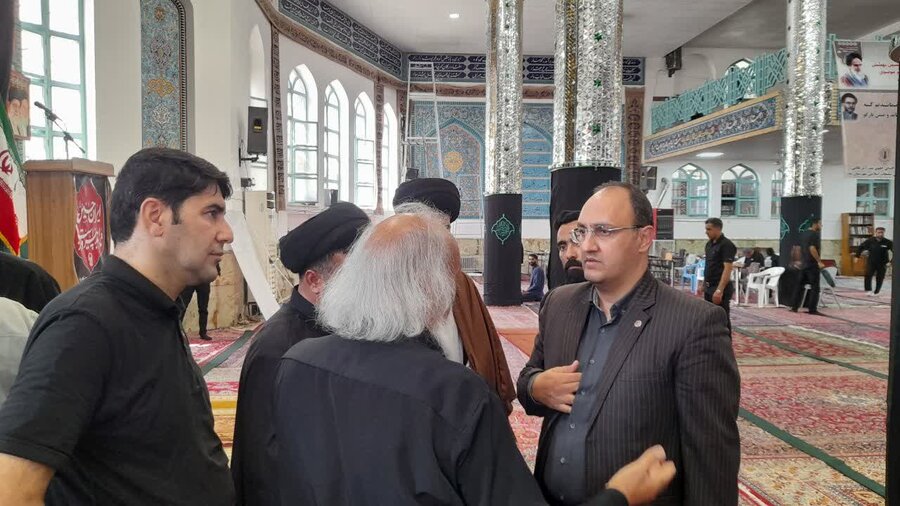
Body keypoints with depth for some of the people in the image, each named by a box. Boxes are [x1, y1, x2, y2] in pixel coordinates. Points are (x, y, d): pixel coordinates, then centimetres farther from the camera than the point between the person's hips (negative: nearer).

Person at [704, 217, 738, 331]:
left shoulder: (726, 245, -14)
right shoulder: (709, 244, 12)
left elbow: (727, 269, -21)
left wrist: (719, 290, -26)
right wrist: (703, 284, 17)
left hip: (721, 289, -9)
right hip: (709, 288, 9)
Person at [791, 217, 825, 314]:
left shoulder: (803, 234, 14)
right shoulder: (815, 235, -12)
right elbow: (812, 249, -23)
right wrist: (819, 261, -20)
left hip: (804, 264, 8)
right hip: (813, 265, -8)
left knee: (800, 285, 10)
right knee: (814, 287, -4)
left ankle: (795, 307, 11)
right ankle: (812, 309, -4)